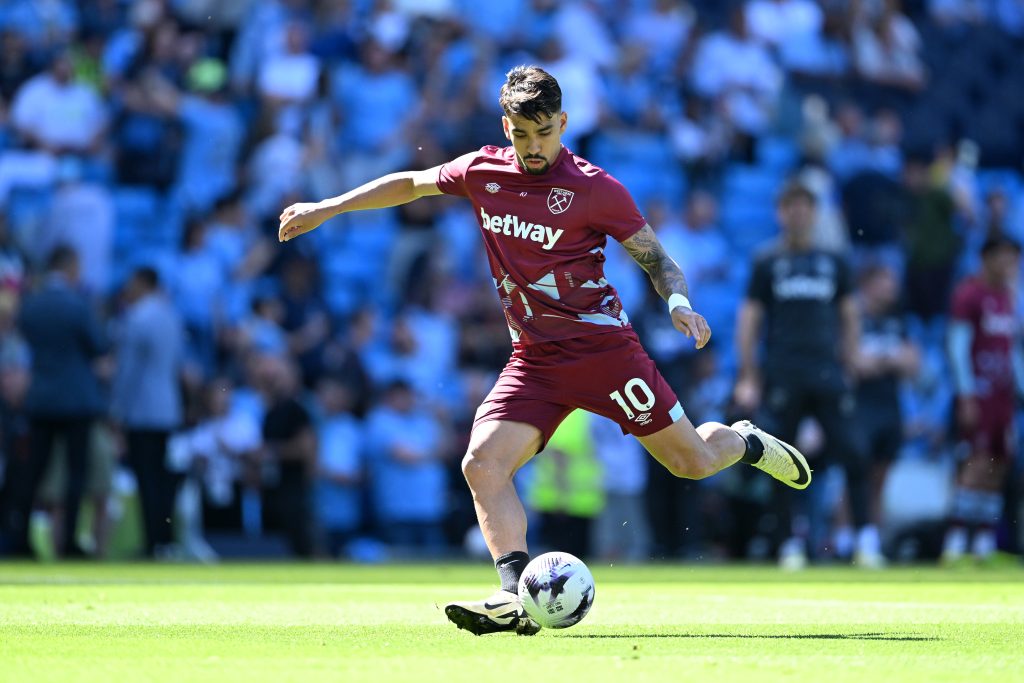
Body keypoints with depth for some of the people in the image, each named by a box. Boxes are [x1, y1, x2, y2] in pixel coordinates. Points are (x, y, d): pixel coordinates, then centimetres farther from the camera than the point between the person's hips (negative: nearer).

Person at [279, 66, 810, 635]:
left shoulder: (595, 188, -9)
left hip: (602, 345, -4)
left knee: (691, 461, 1)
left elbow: (655, 256, -2)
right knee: (482, 464, -19)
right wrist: (327, 208, 17)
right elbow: (411, 184, 19)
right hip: (535, 359, 4)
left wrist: (680, 304, -22)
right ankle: (518, 599, -26)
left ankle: (747, 443, 37)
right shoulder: (483, 172, 3)